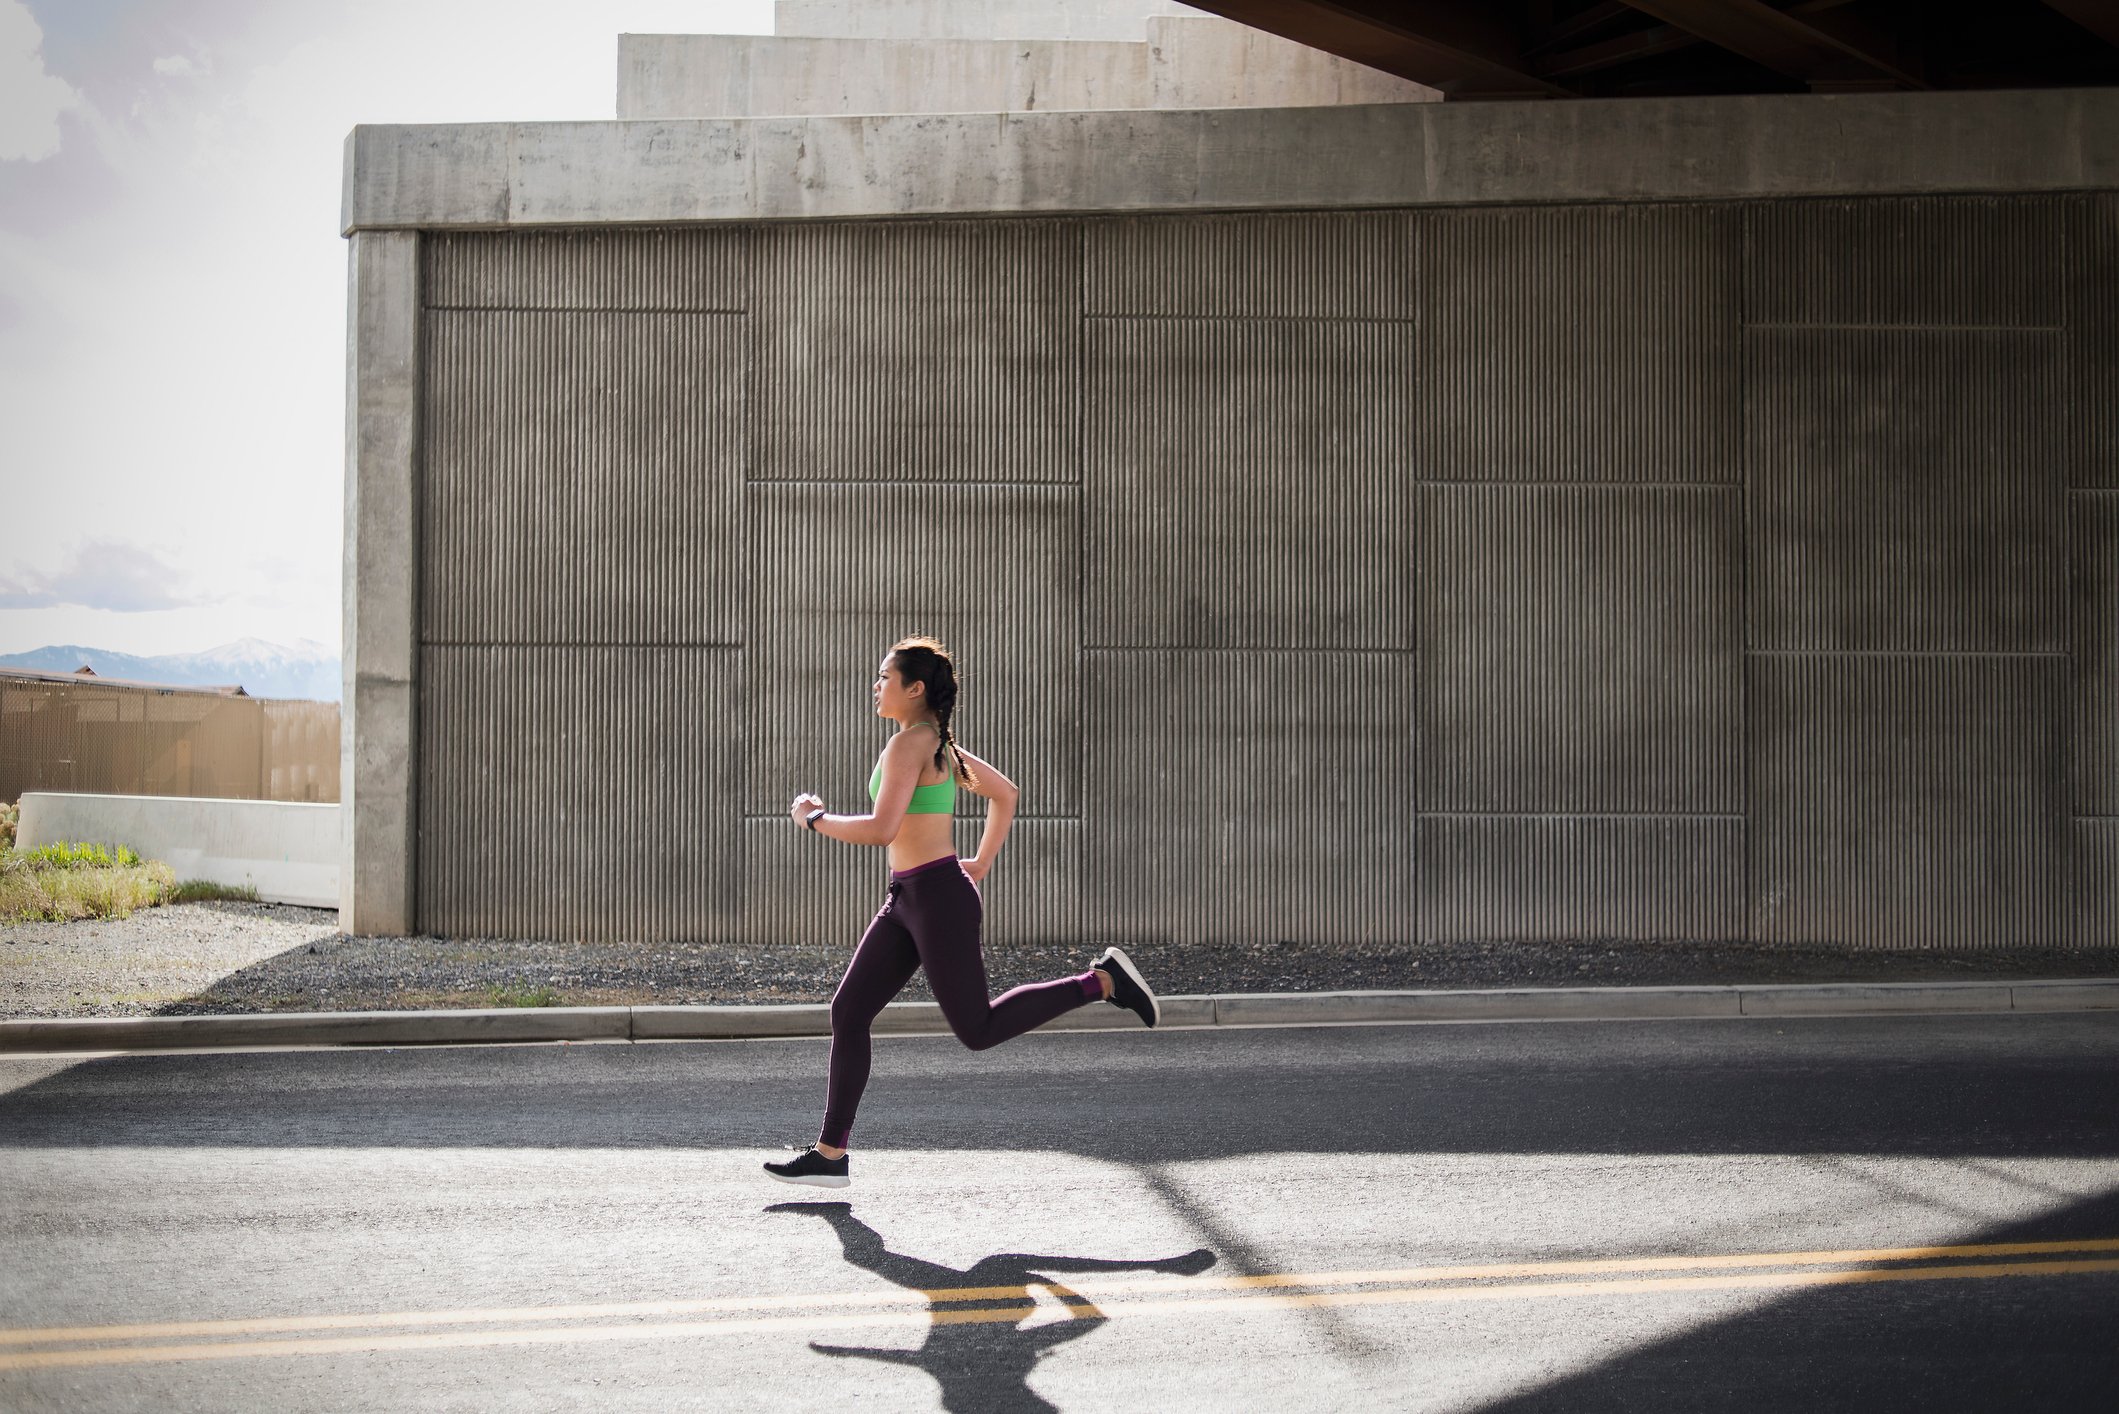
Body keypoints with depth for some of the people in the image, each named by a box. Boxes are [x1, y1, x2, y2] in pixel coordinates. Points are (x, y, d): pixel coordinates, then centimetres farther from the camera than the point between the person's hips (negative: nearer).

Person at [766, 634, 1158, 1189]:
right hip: (906, 901, 10)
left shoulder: (909, 743, -14)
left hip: (939, 898, -10)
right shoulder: (940, 745, 15)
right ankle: (830, 1155, 8)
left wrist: (814, 818, -10)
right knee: (848, 1012, 6)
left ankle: (1103, 980, 4)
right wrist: (981, 864, 23)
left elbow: (881, 829, -24)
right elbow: (1006, 793, 25)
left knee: (978, 1029, -2)